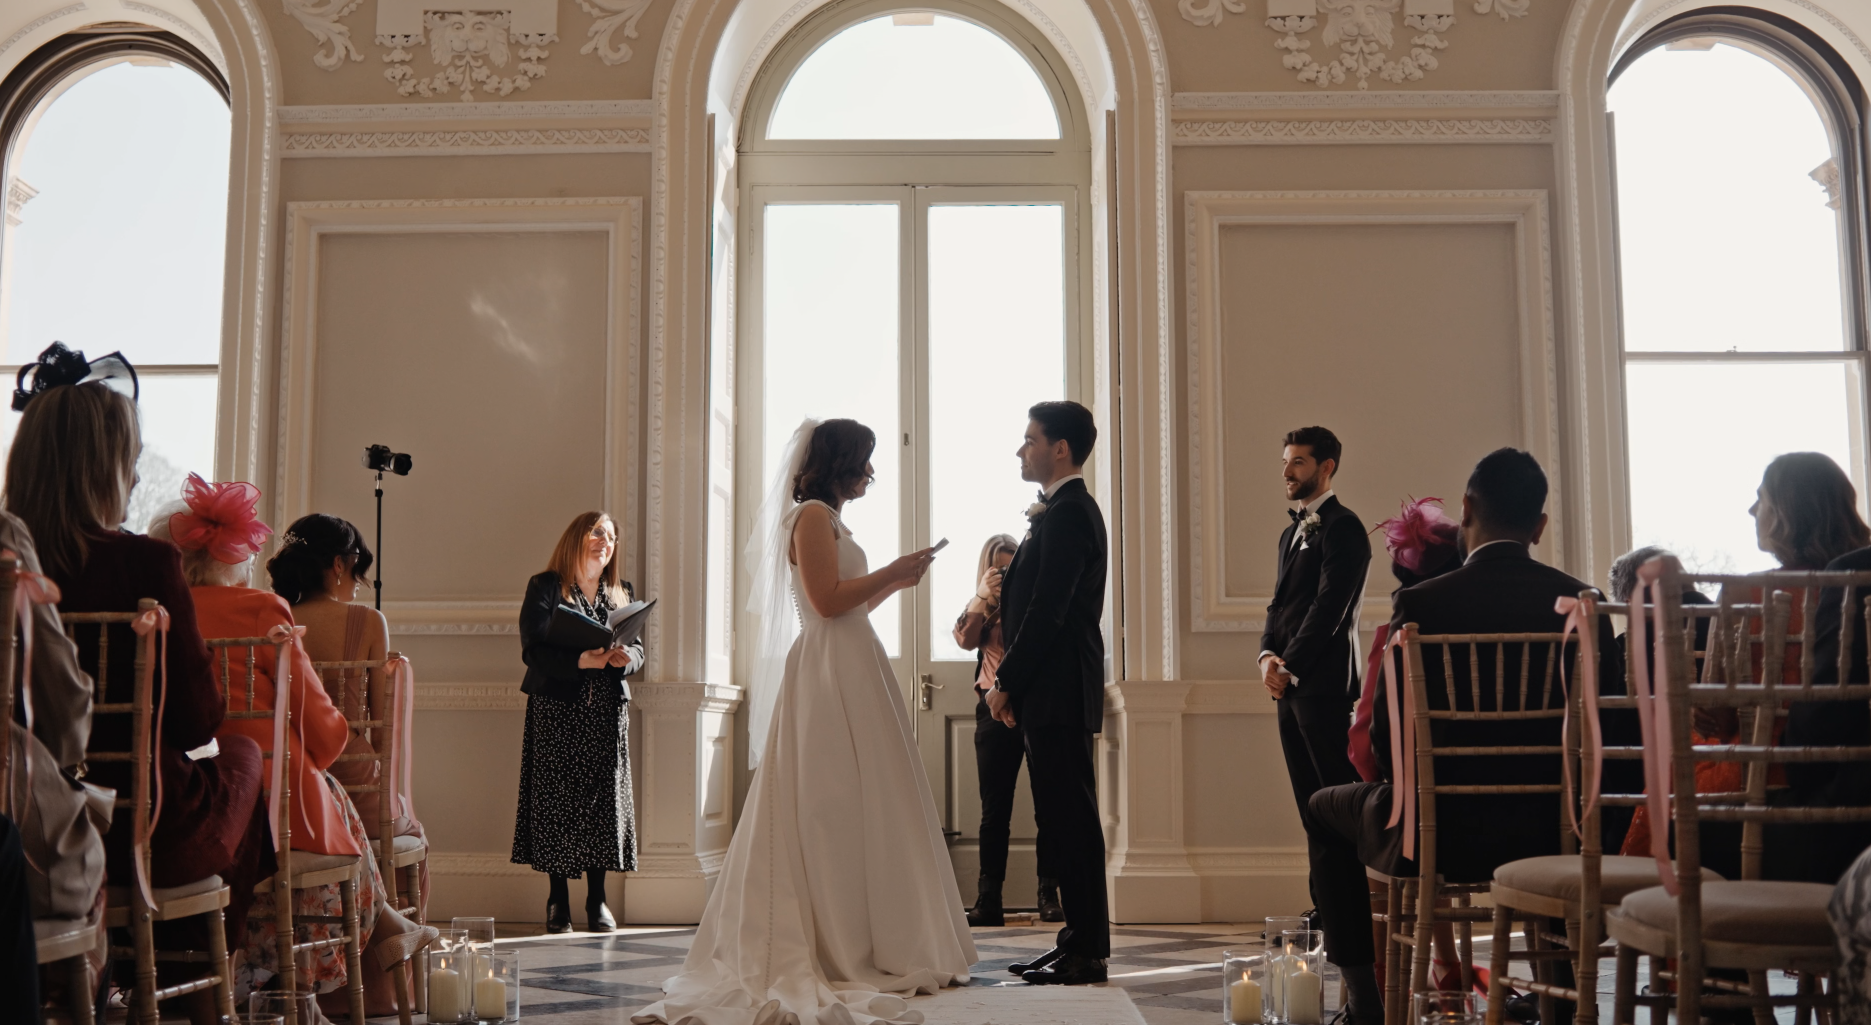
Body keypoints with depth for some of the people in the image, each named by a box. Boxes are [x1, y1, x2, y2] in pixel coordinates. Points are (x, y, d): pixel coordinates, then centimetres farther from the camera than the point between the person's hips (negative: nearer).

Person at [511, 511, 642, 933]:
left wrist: (625, 657, -12)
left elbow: (638, 650, 11)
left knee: (604, 798, 1)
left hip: (607, 712, 4)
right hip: (557, 710, -3)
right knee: (556, 799, -4)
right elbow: (533, 651, -10)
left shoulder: (621, 593, 15)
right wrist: (582, 661, -22)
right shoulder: (544, 589, 1)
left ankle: (597, 899, 10)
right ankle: (558, 899, 8)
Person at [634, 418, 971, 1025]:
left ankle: (859, 948, 11)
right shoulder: (812, 515, -9)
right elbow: (828, 599, -18)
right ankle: (847, 952, -2)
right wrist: (894, 570, -10)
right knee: (839, 809, -7)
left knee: (853, 809, 8)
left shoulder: (828, 519, 21)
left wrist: (895, 583, 17)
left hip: (851, 674, 10)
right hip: (832, 676, -10)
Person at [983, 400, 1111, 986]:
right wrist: (1012, 683, 14)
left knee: (1071, 820, -5)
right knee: (1063, 820, 13)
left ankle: (1087, 952, 2)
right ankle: (1080, 942, 20)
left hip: (1057, 694, -10)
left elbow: (1046, 612, -19)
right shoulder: (1066, 510, 19)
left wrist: (1006, 683, -12)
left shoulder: (1067, 513, -13)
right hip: (1052, 695, 10)